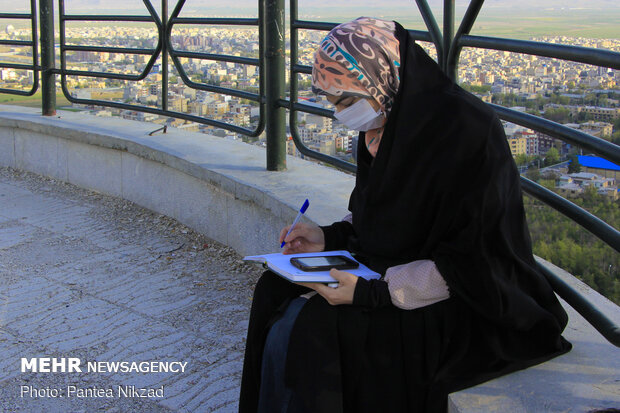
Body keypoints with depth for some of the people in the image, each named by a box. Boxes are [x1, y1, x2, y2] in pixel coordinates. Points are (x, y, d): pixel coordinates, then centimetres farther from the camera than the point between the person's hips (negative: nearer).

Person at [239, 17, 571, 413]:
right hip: (388, 268, 9)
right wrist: (330, 237, 0)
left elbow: (467, 265, -24)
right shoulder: (385, 124, 1)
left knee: (307, 330, -21)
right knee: (275, 292, -1)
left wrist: (374, 293, -27)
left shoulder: (466, 130, -24)